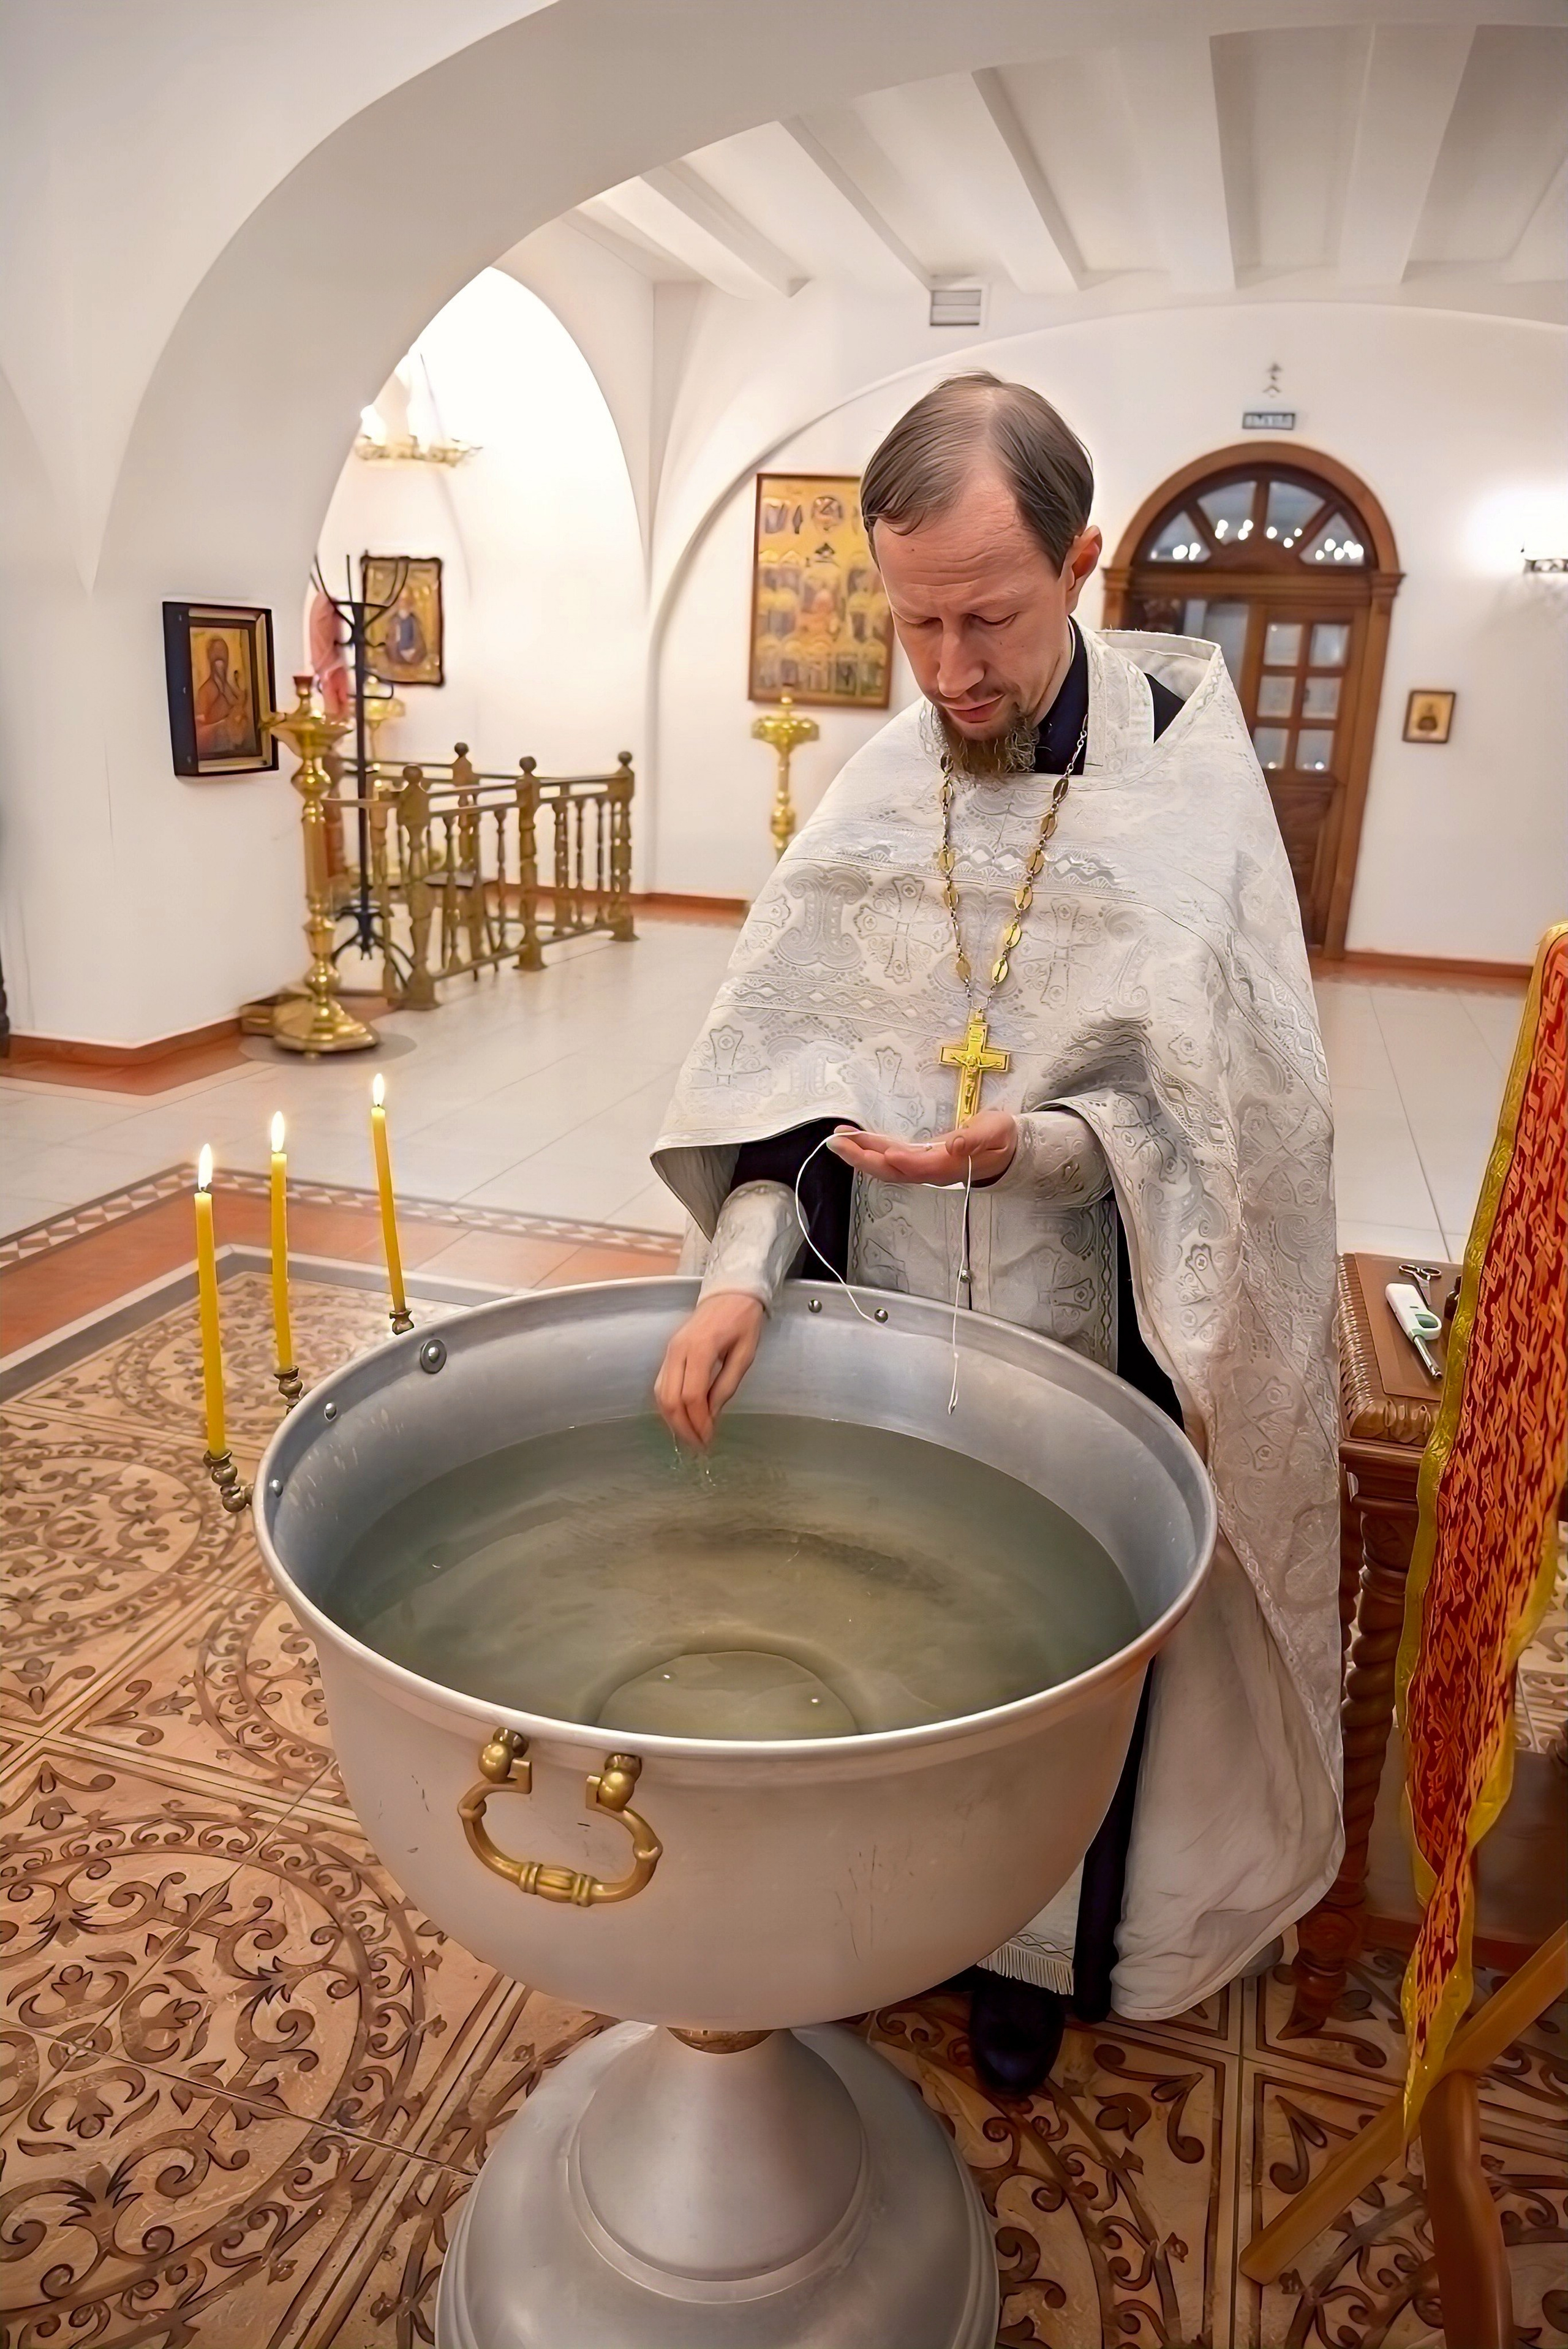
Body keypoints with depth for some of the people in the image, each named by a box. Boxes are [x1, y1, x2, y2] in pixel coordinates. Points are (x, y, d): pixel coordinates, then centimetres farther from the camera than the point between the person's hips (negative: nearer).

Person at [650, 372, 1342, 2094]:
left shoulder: (1192, 796, -12)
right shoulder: (875, 798, -3)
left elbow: (1226, 1111, -11)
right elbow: (781, 1065, -6)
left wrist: (1034, 1146, -28)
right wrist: (740, 1267, -21)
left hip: (1084, 1336, -2)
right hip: (884, 1319, 3)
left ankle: (1037, 1949, 45)